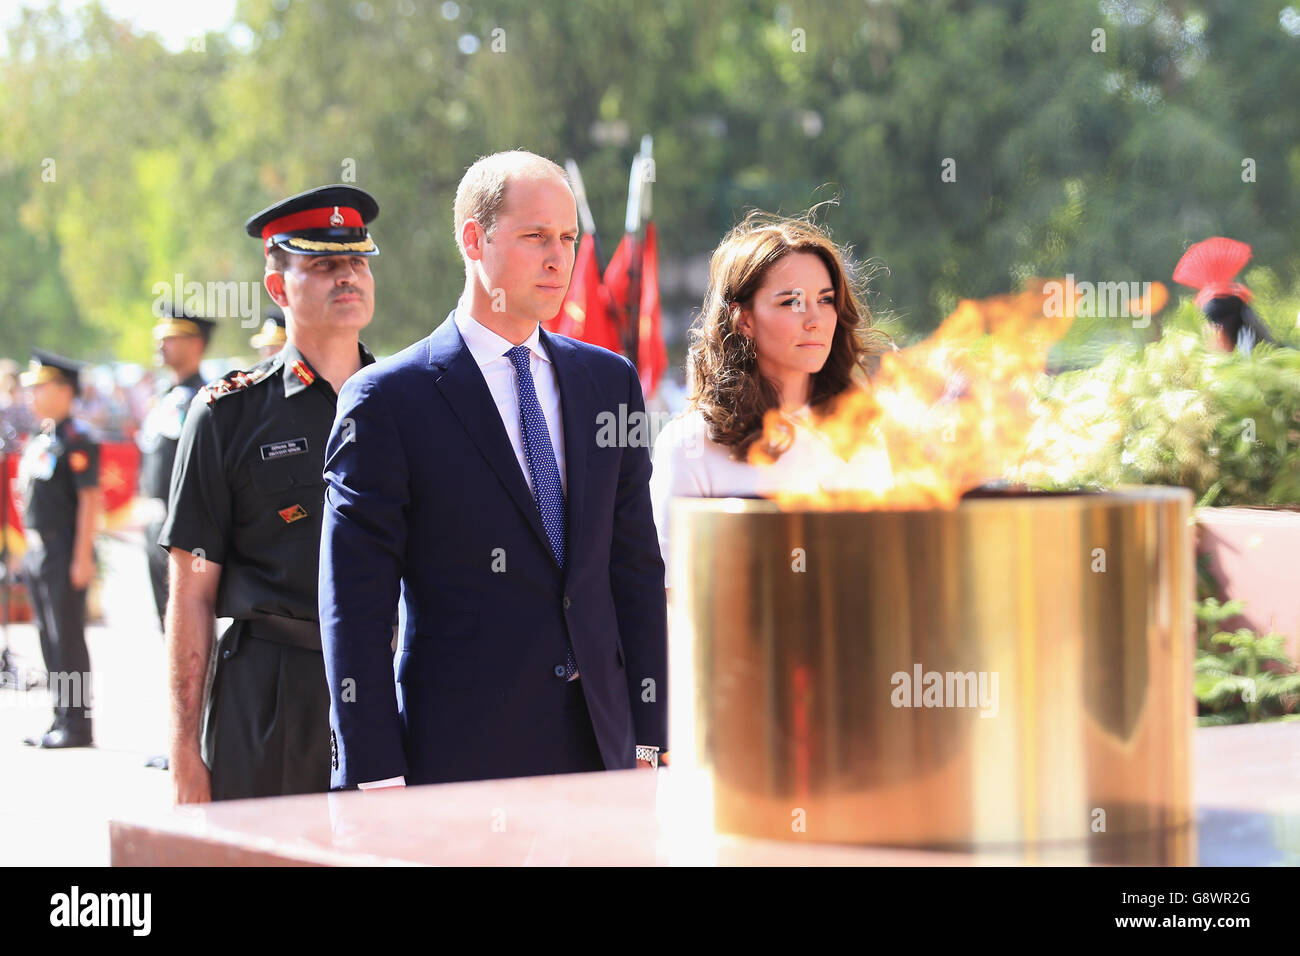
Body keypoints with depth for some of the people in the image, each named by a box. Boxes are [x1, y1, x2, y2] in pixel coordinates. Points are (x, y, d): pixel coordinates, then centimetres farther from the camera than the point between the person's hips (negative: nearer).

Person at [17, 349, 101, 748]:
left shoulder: (76, 439, -12)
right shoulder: (39, 439, 16)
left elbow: (90, 499, -16)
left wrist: (82, 557, -19)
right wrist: (31, 547, 19)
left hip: (65, 554, -9)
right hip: (37, 551, 9)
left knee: (68, 640, -6)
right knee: (50, 640, 11)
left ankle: (77, 725, -1)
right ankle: (62, 722, 17)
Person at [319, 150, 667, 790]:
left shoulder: (611, 382, 12)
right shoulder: (387, 400, -4)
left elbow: (636, 567, 13)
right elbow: (354, 605, -6)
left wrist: (647, 738, 7)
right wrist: (379, 781, -11)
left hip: (600, 748, 4)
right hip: (459, 760, -4)